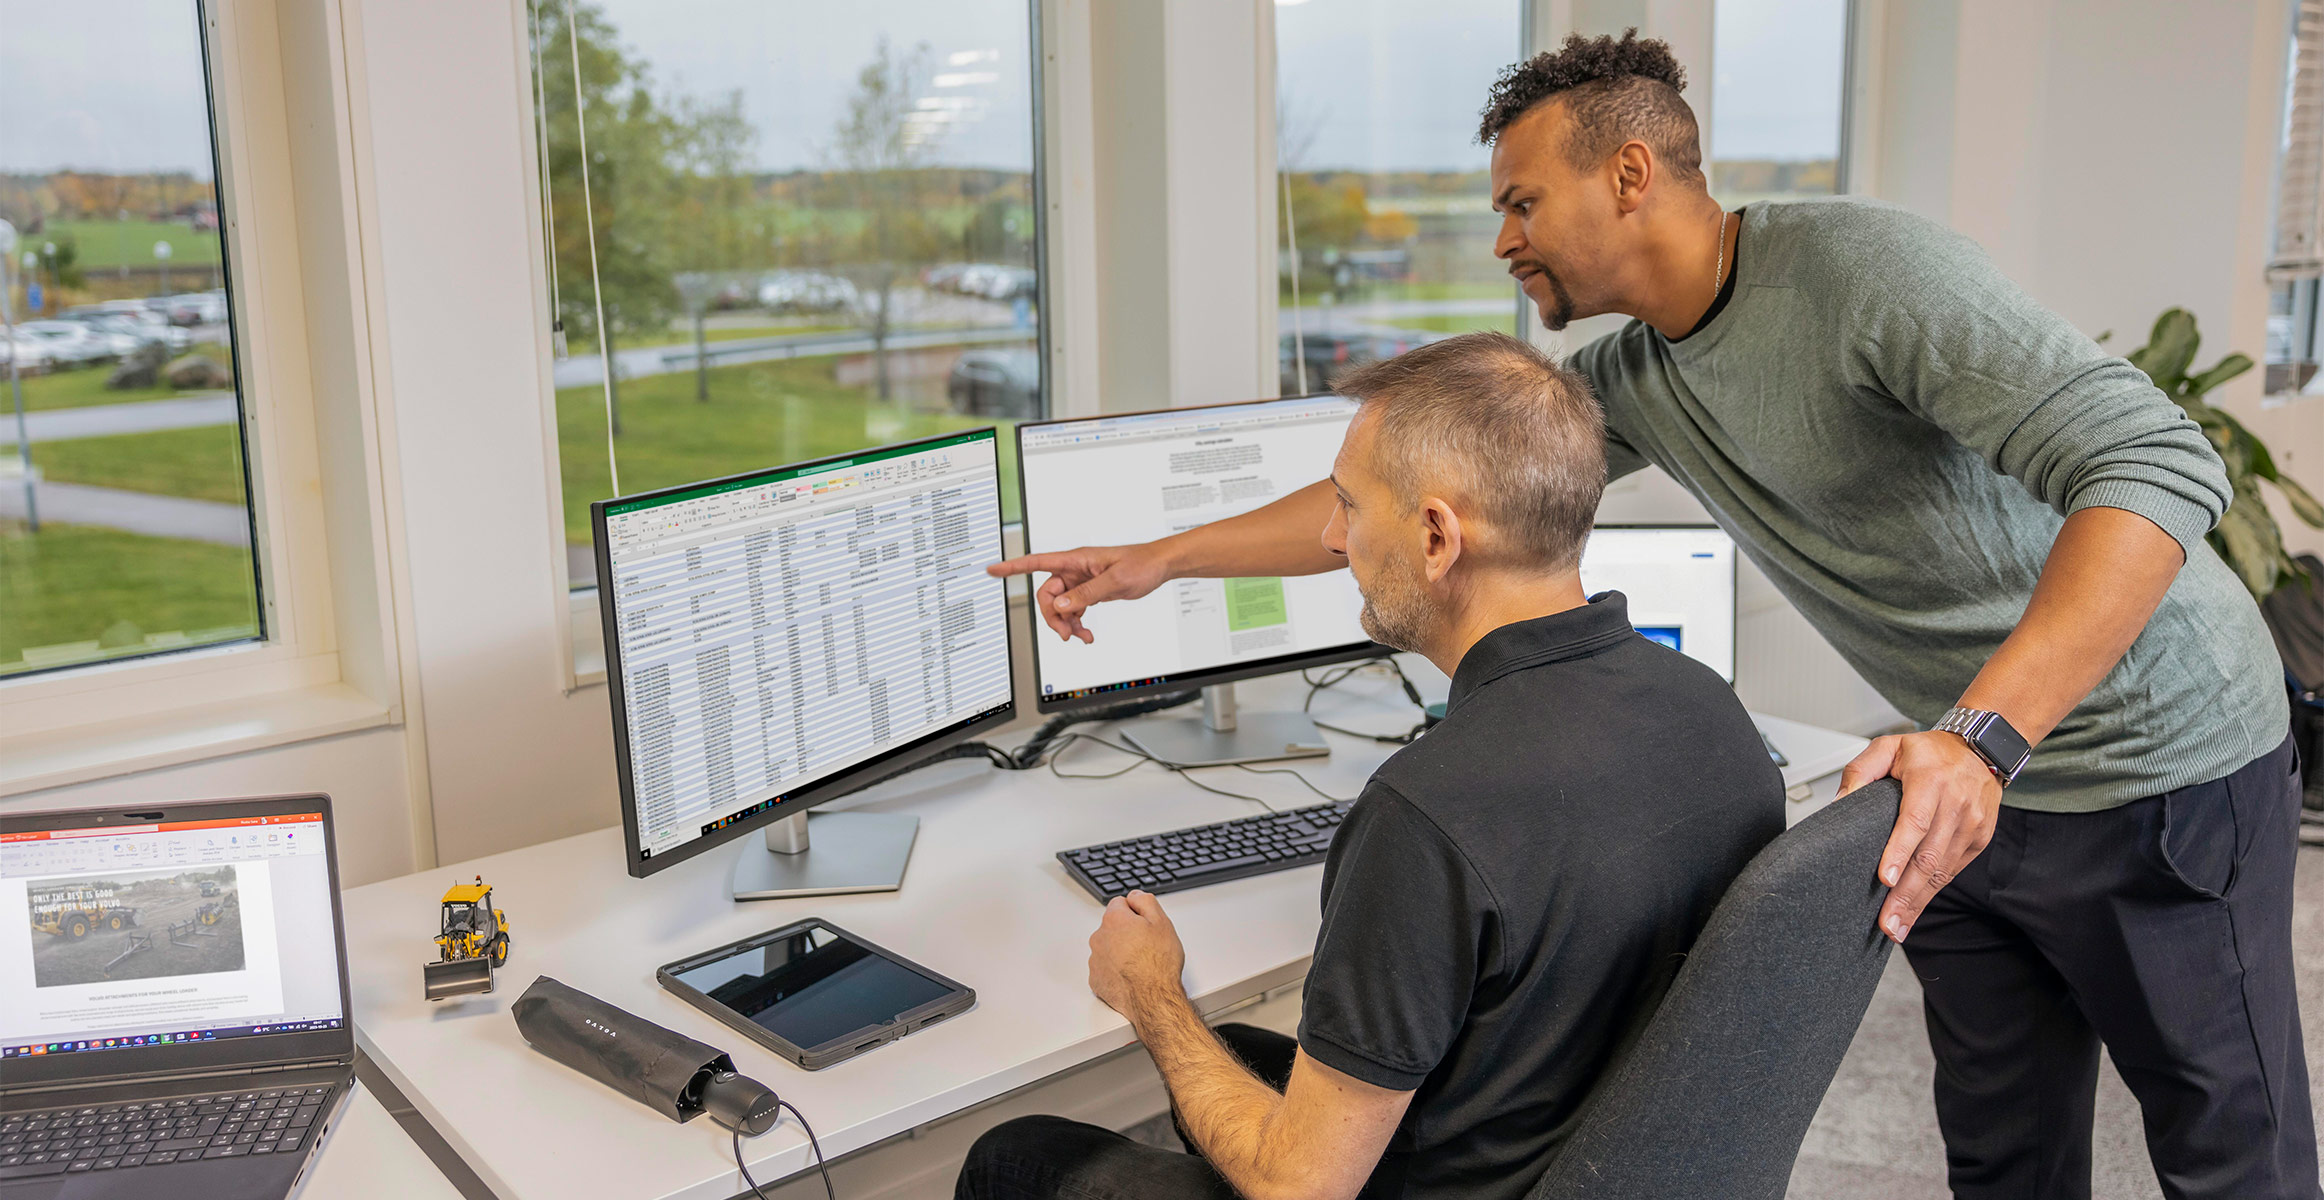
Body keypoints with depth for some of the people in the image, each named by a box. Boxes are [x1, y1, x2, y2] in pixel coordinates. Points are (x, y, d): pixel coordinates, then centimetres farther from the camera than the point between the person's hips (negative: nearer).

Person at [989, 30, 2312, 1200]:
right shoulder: (1631, 383, 0)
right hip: (1970, 774, 7)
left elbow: (2158, 467, -31)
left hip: (2161, 772, -6)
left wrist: (1979, 736, -42)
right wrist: (1161, 558, 2)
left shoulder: (1859, 264, -23)